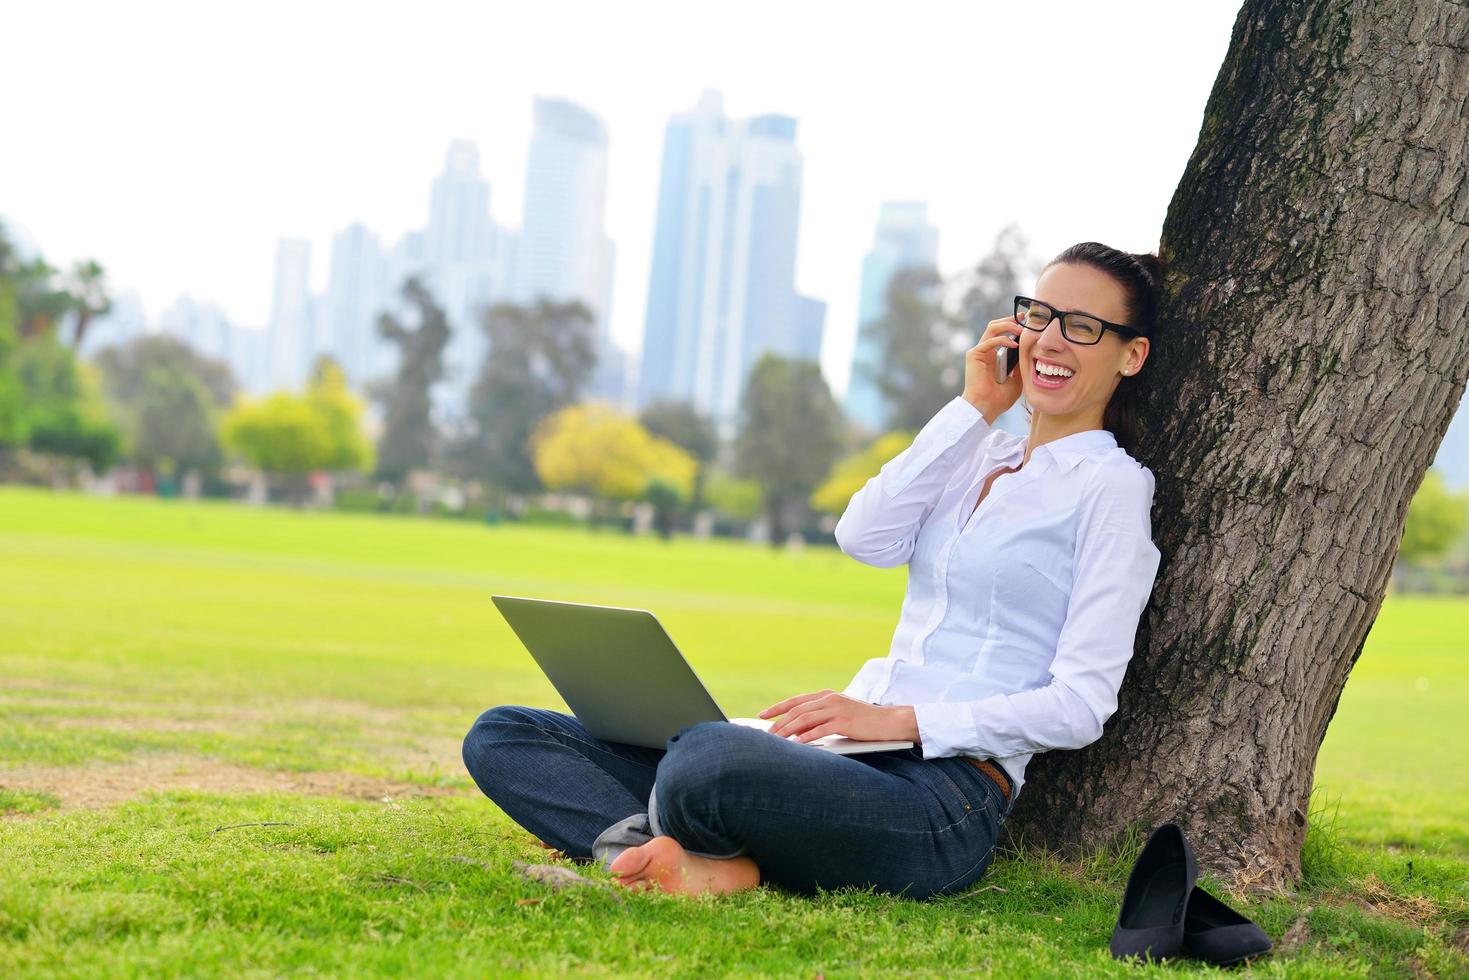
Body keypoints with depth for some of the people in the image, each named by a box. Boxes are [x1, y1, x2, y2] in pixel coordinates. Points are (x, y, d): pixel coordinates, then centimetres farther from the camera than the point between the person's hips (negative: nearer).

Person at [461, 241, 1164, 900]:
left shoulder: (1111, 487, 0)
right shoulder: (979, 456, 22)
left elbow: (1082, 704, -9)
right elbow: (864, 539, 3)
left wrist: (898, 719, -17)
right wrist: (972, 408, 5)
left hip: (945, 797, -8)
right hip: (856, 756, 8)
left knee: (704, 757, -42)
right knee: (502, 736, -2)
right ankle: (702, 863, -23)